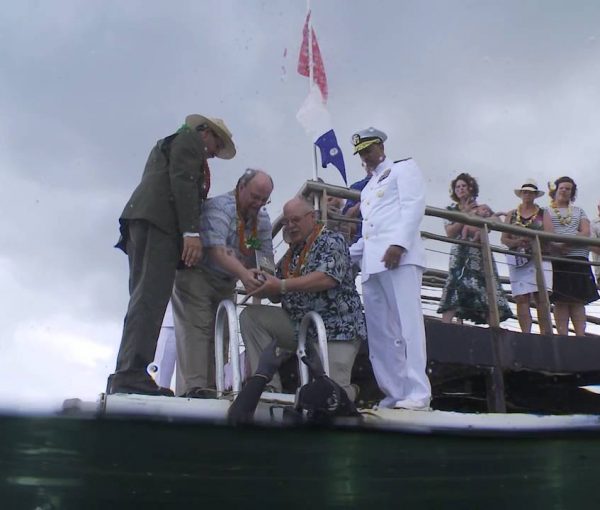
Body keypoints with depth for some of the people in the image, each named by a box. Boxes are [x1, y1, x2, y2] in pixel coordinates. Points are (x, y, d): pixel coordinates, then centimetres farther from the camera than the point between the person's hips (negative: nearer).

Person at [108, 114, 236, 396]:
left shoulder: (169, 143, 38)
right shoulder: (190, 138, 11)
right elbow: (183, 181, -7)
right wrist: (192, 231, -16)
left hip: (141, 218, 9)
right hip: (160, 219, -9)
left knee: (145, 299, 0)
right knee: (150, 297, -19)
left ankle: (125, 377, -8)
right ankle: (132, 374, -28)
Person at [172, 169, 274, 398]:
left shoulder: (262, 220, 3)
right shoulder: (220, 207, -21)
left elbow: (266, 257, -1)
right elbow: (216, 249, -34)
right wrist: (243, 274, -48)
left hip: (225, 284, 7)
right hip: (196, 274, -7)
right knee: (197, 328, -17)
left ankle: (211, 387, 6)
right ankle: (193, 387, -21)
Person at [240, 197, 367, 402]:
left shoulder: (331, 241, -5)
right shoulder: (290, 254, 15)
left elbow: (327, 278, -24)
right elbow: (278, 296, 14)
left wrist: (282, 285, -27)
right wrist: (262, 287, -10)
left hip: (336, 329, -6)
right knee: (250, 316, -10)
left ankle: (349, 391, 24)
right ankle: (269, 386, -10)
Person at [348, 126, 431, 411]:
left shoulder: (404, 168, 12)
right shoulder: (367, 189, 32)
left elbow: (414, 206, -4)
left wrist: (399, 243, -18)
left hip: (399, 256, -7)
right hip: (372, 264, 7)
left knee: (407, 324, -16)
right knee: (380, 333, 0)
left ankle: (417, 394, -18)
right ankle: (395, 395, 1)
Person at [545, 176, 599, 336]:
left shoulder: (579, 211, 22)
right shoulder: (547, 211, 14)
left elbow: (586, 233, 5)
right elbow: (547, 232, -4)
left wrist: (566, 243, -13)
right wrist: (554, 245, -24)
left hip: (578, 258, 3)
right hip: (556, 259, -3)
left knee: (578, 300, -3)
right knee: (560, 300, -7)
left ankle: (580, 336, -6)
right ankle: (563, 336, -9)